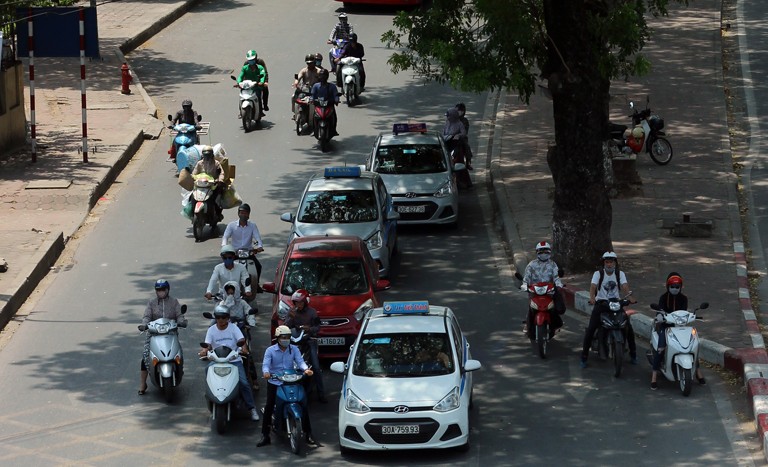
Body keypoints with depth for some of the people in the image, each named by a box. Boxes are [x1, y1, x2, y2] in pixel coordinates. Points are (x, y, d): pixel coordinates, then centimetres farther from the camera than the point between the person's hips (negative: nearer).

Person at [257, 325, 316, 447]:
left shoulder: (294, 349, 6)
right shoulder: (270, 350, 0)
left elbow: (300, 361, -7)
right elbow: (265, 364, -12)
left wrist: (306, 369, -29)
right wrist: (266, 372, -36)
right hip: (275, 382, -1)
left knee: (304, 405, -6)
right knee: (269, 408, -8)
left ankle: (308, 434, 3)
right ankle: (265, 436, 0)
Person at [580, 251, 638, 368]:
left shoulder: (620, 274, 5)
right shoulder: (598, 274, 0)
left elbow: (625, 287, -12)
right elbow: (593, 286, -16)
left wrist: (630, 297, -33)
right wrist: (592, 297, -38)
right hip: (601, 303, -1)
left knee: (628, 327, -9)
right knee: (591, 328, -17)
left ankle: (633, 354, 10)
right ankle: (584, 356, -7)